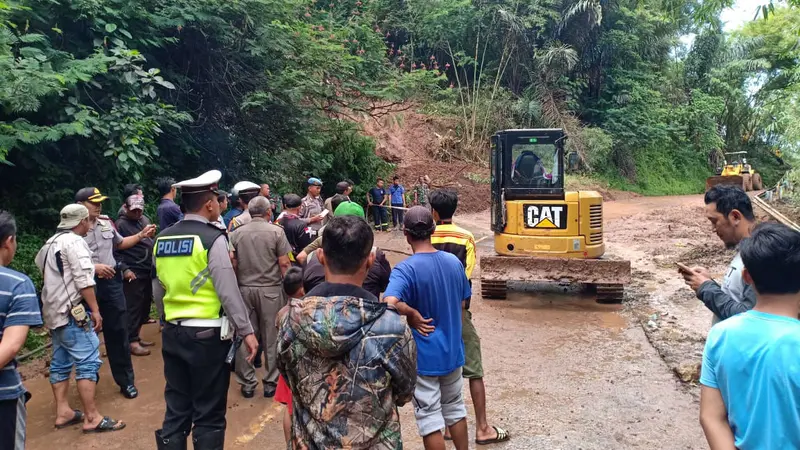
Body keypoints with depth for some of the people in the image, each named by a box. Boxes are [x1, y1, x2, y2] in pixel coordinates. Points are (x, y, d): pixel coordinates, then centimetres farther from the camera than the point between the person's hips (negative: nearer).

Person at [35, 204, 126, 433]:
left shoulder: (50, 243, 17)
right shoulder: (74, 241, -14)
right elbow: (83, 280, -20)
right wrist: (95, 310, -17)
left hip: (53, 312, 11)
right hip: (71, 312, -11)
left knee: (60, 363, 13)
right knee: (87, 362, -10)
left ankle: (63, 412, 19)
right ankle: (92, 418, -11)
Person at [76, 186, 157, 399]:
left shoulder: (106, 222, 5)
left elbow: (120, 243, 21)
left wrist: (141, 235, 10)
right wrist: (93, 267, -23)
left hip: (111, 282, 5)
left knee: (118, 331, 9)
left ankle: (125, 380, 20)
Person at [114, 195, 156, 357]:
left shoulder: (145, 220, 14)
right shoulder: (121, 225, -7)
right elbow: (115, 251, -11)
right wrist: (124, 269, -19)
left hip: (147, 272, 7)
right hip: (133, 273, -7)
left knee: (145, 306, 12)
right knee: (133, 307, -5)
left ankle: (136, 336, 24)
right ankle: (132, 342, 1)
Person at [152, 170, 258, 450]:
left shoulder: (162, 239, 6)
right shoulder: (212, 239, -13)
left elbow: (158, 290, 13)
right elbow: (228, 292, -15)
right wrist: (246, 331, -8)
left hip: (173, 333, 6)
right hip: (207, 335, -6)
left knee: (176, 409, 15)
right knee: (209, 414, 5)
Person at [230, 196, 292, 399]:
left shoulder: (237, 233, 3)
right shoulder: (276, 231, -5)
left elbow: (232, 263, 2)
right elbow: (284, 264, -8)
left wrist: (237, 283, 14)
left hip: (244, 289, 3)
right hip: (270, 289, -2)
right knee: (271, 337, 7)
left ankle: (247, 383, 17)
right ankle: (271, 382, 14)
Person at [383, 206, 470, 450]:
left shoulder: (405, 269, -21)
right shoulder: (454, 262, -2)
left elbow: (389, 304, -38)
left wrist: (414, 315, -22)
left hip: (423, 355, -6)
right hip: (452, 350, 6)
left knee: (430, 417, 8)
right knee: (455, 408, 24)